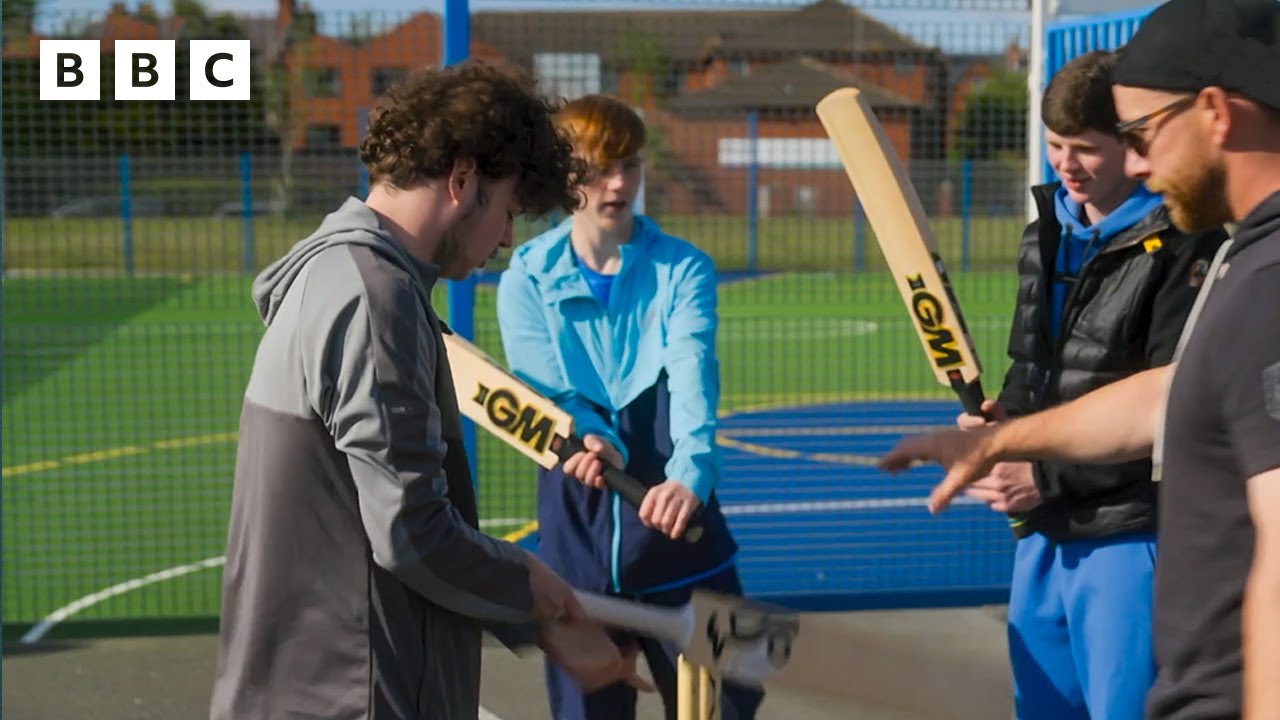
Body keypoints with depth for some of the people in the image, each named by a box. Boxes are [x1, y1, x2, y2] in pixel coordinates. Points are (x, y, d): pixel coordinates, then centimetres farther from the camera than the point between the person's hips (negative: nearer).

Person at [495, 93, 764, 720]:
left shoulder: (684, 269, -1)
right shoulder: (527, 279, 1)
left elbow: (692, 378, -17)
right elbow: (542, 389, -9)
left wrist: (690, 474, -37)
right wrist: (589, 440, -32)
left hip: (677, 536, 0)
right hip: (575, 544, 1)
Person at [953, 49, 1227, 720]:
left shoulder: (1183, 245, -12)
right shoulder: (1045, 235, 13)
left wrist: (1047, 474, -16)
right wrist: (1000, 420, 2)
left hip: (1129, 537, -7)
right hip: (1041, 536, 8)